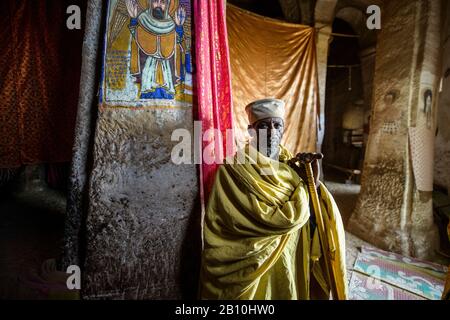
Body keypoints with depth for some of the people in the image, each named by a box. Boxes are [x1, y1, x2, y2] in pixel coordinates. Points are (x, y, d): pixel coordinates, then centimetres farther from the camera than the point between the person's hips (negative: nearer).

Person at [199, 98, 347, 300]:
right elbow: (288, 218, -25)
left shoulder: (288, 162, 2)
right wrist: (303, 182, -12)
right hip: (254, 265, -6)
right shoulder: (237, 166, -20)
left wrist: (313, 180, -16)